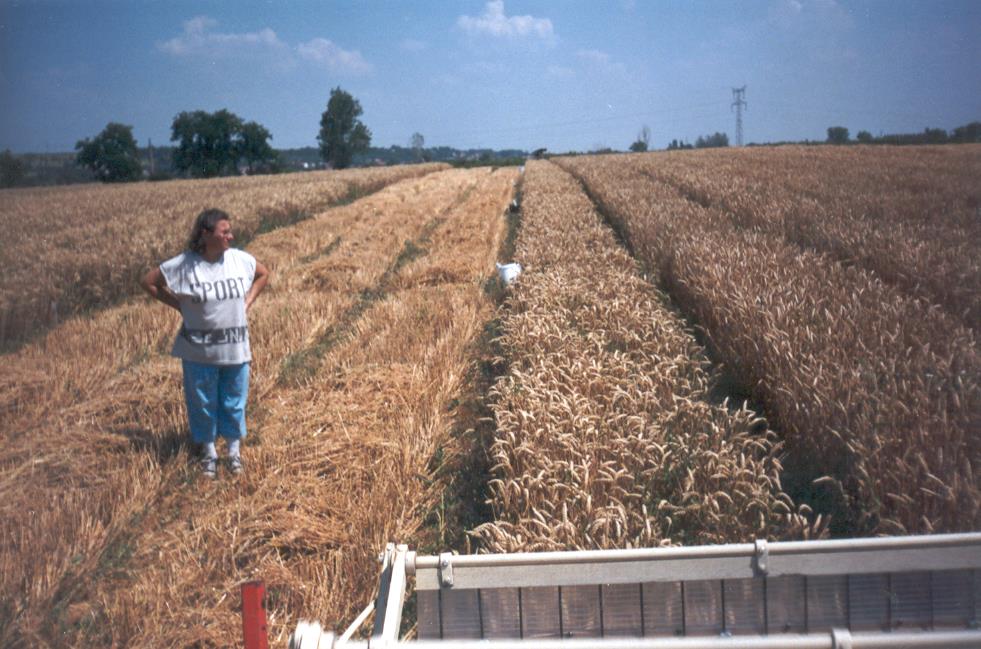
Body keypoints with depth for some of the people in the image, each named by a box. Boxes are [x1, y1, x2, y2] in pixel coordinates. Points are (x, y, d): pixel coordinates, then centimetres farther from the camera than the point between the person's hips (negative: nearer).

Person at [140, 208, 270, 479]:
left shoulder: (241, 259, -7)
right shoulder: (183, 264, -15)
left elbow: (264, 274, 13)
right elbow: (148, 282, -5)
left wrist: (247, 302, 2)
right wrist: (179, 305, -7)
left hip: (235, 348, 2)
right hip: (199, 351, -2)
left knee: (234, 401, 14)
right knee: (203, 403, 12)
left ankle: (234, 451, 32)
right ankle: (208, 452, 31)